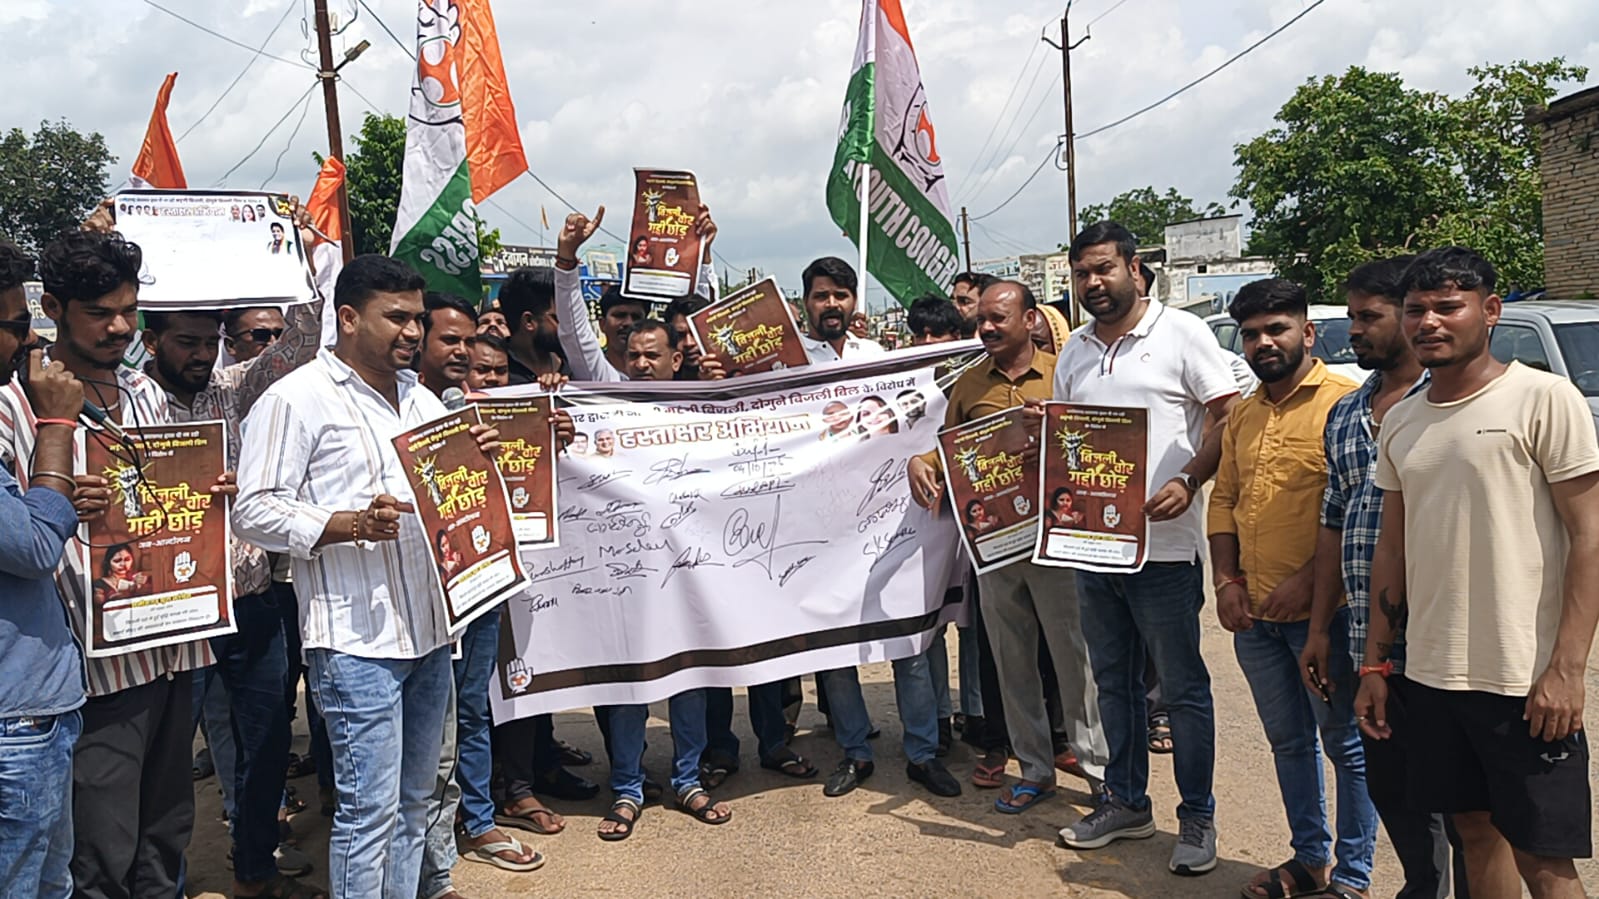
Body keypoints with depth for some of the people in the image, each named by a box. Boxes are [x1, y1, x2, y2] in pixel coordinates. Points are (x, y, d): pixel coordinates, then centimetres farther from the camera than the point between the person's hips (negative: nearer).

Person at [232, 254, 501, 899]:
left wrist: (478, 462, 4)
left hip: (429, 628, 7)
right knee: (370, 809, -2)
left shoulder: (420, 396, 17)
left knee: (413, 801, 17)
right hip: (357, 636, -7)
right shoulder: (297, 399, -6)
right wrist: (351, 524, -24)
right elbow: (255, 512, -13)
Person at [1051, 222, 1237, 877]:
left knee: (1184, 688, 4)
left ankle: (1197, 819, 16)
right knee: (1114, 681, 16)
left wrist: (1189, 480, -21)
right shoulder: (1074, 351, 14)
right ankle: (1126, 803, 29)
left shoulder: (1181, 333, -4)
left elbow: (1228, 418, -8)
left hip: (1162, 545, -6)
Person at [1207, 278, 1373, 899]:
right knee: (1288, 741, 18)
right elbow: (1223, 499, 14)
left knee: (1346, 743, 6)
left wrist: (1309, 580, -19)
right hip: (1254, 615, 7)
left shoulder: (1345, 402, -9)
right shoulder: (1242, 416, 12)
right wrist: (1227, 580, 2)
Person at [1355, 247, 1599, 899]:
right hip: (1429, 674, 6)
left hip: (1527, 682, -5)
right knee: (1476, 829, 16)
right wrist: (1376, 663, 12)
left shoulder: (1543, 398, -7)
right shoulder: (1399, 422, 10)